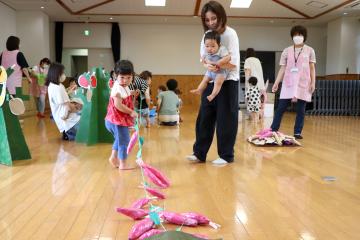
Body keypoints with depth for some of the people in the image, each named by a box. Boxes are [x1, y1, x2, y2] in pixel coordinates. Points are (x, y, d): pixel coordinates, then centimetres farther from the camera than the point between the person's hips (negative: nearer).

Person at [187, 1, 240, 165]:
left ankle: (226, 156, 10)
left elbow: (234, 63, -16)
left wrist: (215, 65, -26)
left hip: (228, 81, -6)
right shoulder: (207, 34, 8)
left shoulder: (230, 34, -10)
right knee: (204, 117, 5)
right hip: (211, 81, 6)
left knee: (225, 119, -1)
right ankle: (199, 153, 12)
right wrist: (209, 66, -20)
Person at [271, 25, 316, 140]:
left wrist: (313, 83, -3)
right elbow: (282, 68, 7)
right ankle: (273, 130, 3)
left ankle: (297, 132, 8)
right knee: (280, 108, -2)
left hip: (303, 83, 0)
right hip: (288, 83, 0)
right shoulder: (286, 51, 9)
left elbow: (312, 68, 6)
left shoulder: (310, 50, 7)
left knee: (301, 109, 2)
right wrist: (276, 83, 0)